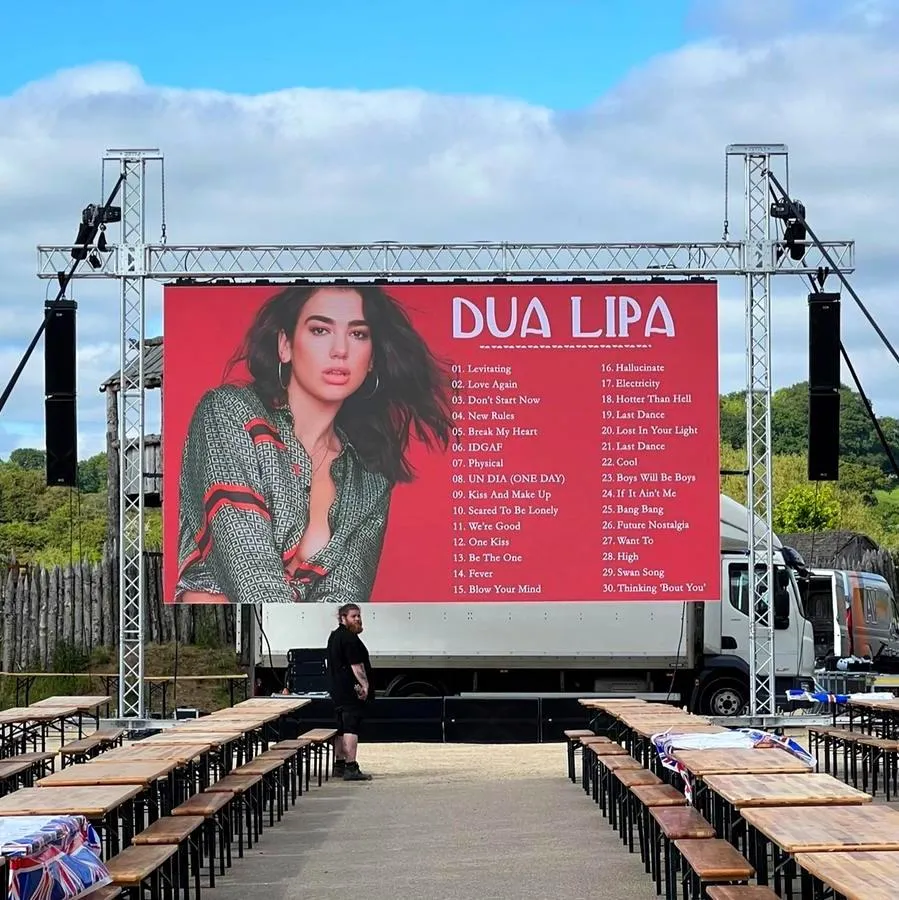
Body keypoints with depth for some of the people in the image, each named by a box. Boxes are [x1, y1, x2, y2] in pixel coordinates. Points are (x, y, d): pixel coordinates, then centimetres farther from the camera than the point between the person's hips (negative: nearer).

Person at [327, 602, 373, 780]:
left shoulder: (334, 636, 17)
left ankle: (339, 765, 22)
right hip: (351, 690, -10)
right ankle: (351, 768, -16)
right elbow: (356, 666, -21)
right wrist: (364, 685, -18)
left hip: (337, 690, 10)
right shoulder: (350, 638, -15)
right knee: (351, 728, -12)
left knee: (342, 729, 16)